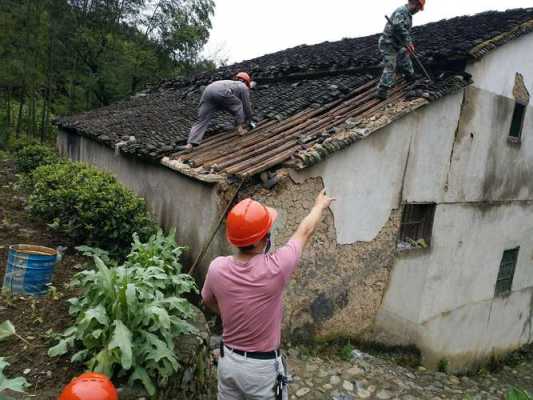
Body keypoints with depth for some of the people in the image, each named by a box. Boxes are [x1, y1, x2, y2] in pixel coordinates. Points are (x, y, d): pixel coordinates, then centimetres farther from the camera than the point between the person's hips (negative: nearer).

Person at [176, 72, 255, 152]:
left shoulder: (231, 83, 45)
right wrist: (249, 121, 42)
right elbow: (247, 106, 27)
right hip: (221, 92, -6)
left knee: (202, 121, 0)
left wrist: (239, 120, 61)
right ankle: (240, 128, 16)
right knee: (238, 105, 21)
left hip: (207, 92, 6)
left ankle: (190, 144, -14)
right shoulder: (243, 87, 25)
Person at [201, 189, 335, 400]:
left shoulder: (217, 269, -18)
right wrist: (320, 205, 7)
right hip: (262, 367, -3)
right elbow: (305, 232, -11)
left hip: (228, 360, 4)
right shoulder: (275, 268, -29)